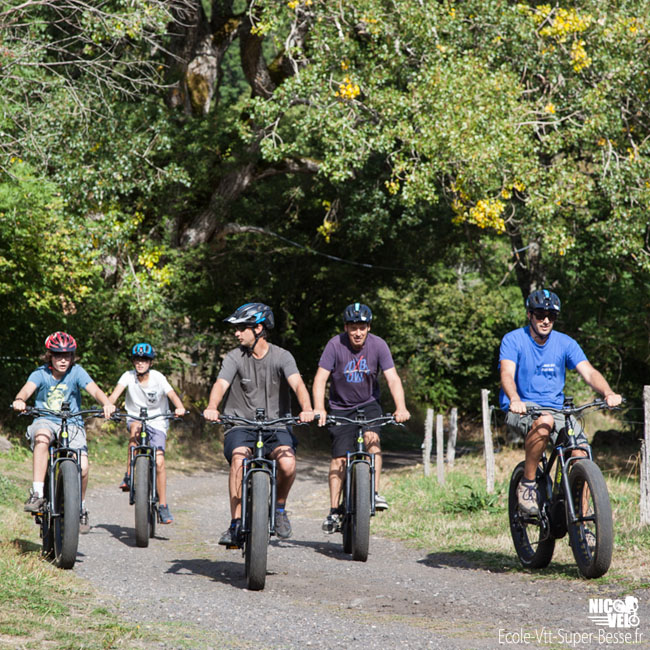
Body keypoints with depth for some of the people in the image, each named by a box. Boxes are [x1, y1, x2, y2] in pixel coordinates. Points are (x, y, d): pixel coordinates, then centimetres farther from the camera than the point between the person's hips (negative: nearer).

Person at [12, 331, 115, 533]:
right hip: (45, 420, -1)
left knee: (82, 467, -18)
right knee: (42, 438, -38)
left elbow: (94, 389, -19)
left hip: (72, 423, 1)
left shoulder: (76, 372, -5)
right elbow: (28, 388, -25)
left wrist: (107, 403, -41)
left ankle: (81, 508, 10)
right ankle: (37, 494, -37)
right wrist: (20, 400, -49)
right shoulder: (41, 373, -6)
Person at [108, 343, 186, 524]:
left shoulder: (158, 378, -10)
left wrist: (180, 407, -45)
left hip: (157, 422, -1)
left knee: (159, 461, -15)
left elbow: (172, 394, -23)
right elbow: (116, 393, -20)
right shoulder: (129, 376, -6)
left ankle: (163, 506, -5)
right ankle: (129, 476, -28)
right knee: (135, 427, -37)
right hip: (135, 418, 1)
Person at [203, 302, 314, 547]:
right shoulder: (234, 357, -1)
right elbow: (221, 384, -16)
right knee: (239, 459, -30)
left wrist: (307, 409, -40)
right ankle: (236, 525, -23)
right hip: (241, 424, 1)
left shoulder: (282, 356, -3)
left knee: (287, 464, -27)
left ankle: (279, 508, 4)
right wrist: (212, 408, -39)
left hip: (275, 424, 0)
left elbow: (297, 384, -19)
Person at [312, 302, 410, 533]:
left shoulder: (378, 345, -14)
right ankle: (334, 511, 1)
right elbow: (320, 379, -21)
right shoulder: (335, 345, -18)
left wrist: (401, 408, -35)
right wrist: (319, 409, -37)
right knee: (339, 457, -6)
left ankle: (374, 493, -24)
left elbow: (393, 378, -19)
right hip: (341, 408, 0)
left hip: (368, 404, 1)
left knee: (372, 437, -27)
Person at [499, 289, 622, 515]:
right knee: (544, 422, -38)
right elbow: (507, 374, -22)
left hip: (555, 410, 4)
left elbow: (589, 372, -9)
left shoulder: (565, 343, 3)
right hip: (521, 411, -4)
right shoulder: (513, 340, -6)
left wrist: (608, 393, -30)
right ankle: (527, 485, -21)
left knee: (581, 453, -20)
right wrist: (515, 399, -44)